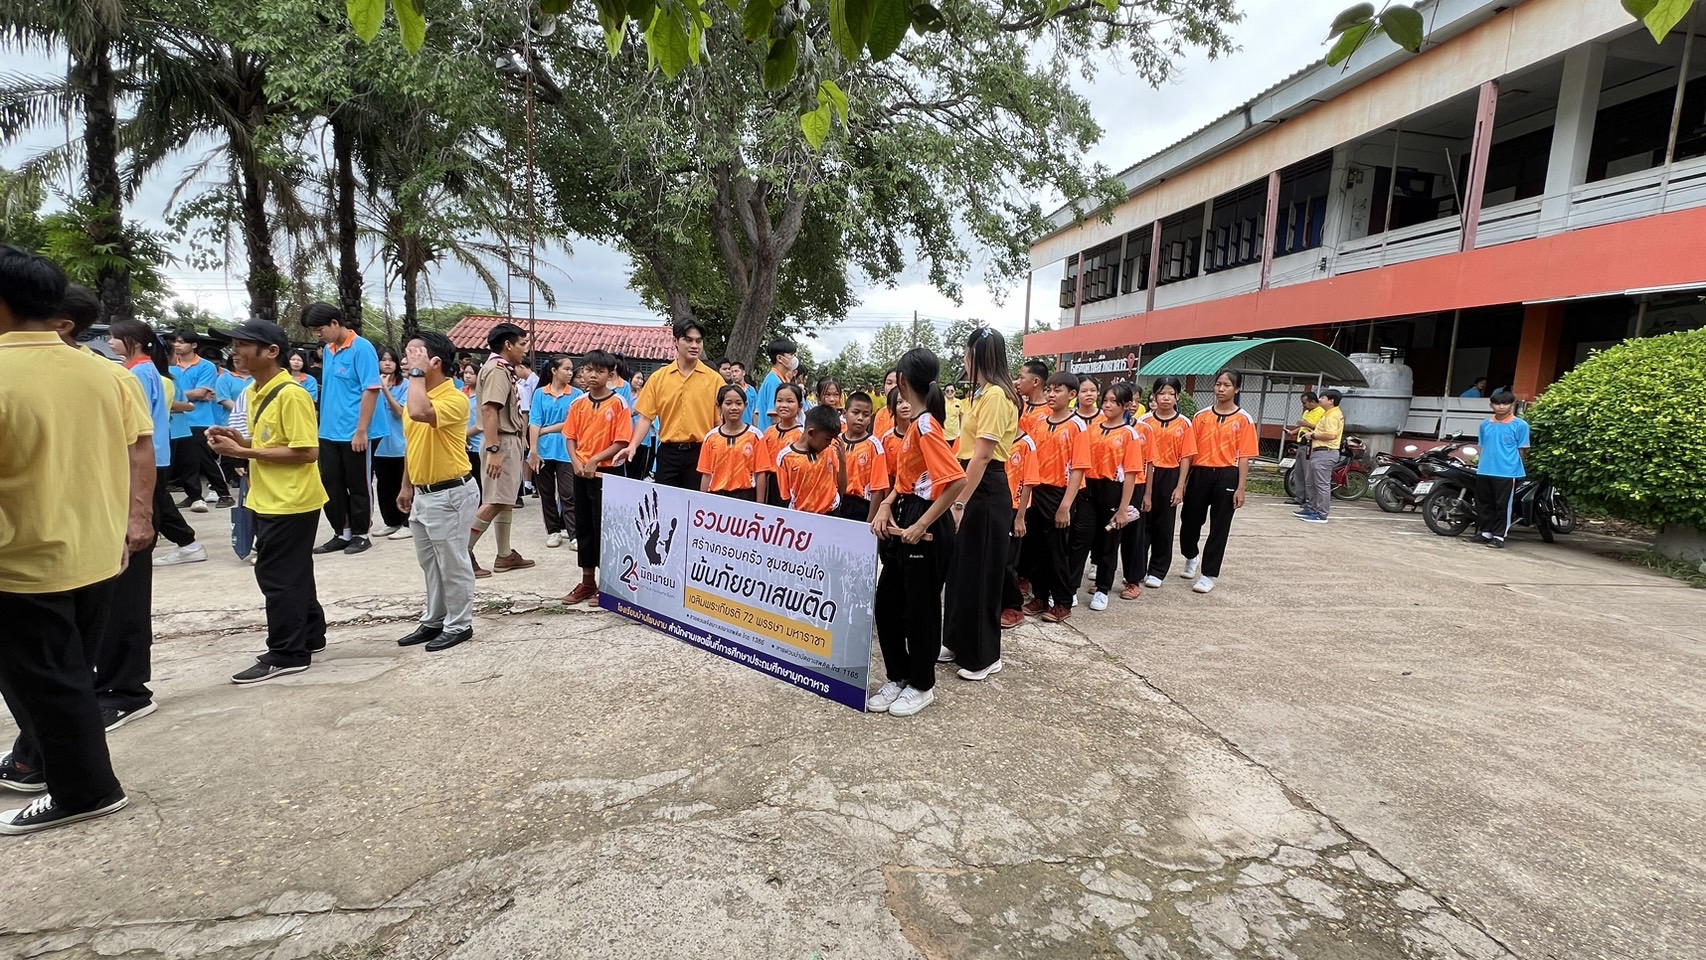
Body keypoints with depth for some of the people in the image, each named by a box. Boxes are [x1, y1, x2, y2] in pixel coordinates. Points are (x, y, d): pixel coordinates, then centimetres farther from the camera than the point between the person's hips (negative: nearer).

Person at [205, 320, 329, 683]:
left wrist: (245, 452, -19)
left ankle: (286, 654, 8)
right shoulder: (254, 392, 12)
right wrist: (238, 440, 2)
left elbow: (308, 451, -22)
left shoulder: (291, 394, -18)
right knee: (292, 574, 17)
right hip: (269, 500, 10)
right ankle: (309, 636, 29)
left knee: (278, 577, -2)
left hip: (291, 502, -10)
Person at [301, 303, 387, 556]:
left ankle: (360, 534, 17)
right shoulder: (327, 350, 11)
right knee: (330, 484, 11)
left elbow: (371, 390, -16)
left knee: (358, 486, 4)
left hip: (354, 434, -8)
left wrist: (361, 430, -19)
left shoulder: (361, 348, -12)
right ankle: (342, 533, 22)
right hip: (329, 432, 8)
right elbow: (327, 390, 20)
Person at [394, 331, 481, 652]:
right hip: (422, 493, 9)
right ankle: (433, 621, 31)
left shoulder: (454, 398, -18)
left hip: (450, 493, -9)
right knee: (430, 564, 18)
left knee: (453, 564, 2)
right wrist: (407, 486, 20)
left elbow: (419, 412, -39)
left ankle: (459, 625, 15)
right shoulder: (416, 394, 10)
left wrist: (417, 372, -25)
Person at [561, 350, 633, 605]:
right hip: (581, 473, 5)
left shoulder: (618, 404, -7)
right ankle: (587, 582, 22)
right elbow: (570, 438, 8)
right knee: (583, 527, 11)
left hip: (606, 473, -5)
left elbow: (622, 442, -11)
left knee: (603, 527, 0)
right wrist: (577, 463, -8)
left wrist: (595, 460, -17)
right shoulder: (578, 403, 7)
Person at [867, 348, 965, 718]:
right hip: (904, 519, 9)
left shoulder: (926, 426, -19)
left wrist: (921, 526, -22)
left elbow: (957, 481, -28)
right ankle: (897, 678, 29)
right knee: (886, 602, 14)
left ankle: (921, 685, 23)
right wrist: (886, 506, 0)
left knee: (919, 607, 5)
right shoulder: (917, 424, 9)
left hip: (925, 527, -9)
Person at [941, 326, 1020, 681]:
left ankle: (984, 657, 15)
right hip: (976, 487, 11)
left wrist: (960, 502, -21)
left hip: (986, 492, -11)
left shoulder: (994, 394, -17)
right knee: (961, 568, 17)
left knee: (980, 573, 0)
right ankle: (958, 643, 30)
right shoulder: (985, 393, 15)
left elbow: (982, 454, -22)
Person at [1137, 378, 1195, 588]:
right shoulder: (1146, 421, -1)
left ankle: (1157, 571, 20)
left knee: (1164, 525, 8)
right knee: (1143, 522, 5)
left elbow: (1185, 457, -1)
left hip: (1170, 477, 0)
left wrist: (1180, 487, -5)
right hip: (1146, 475, 0)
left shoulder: (1184, 424, -1)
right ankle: (1137, 569, 15)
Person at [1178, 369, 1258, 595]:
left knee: (1219, 527, 4)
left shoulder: (1244, 419, -1)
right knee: (1189, 519, 9)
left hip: (1226, 476, -2)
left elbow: (1244, 456, -4)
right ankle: (1191, 557, 39)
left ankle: (1208, 574, 14)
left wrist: (1240, 488, -8)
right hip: (1200, 473, 3)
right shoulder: (1201, 416, 6)